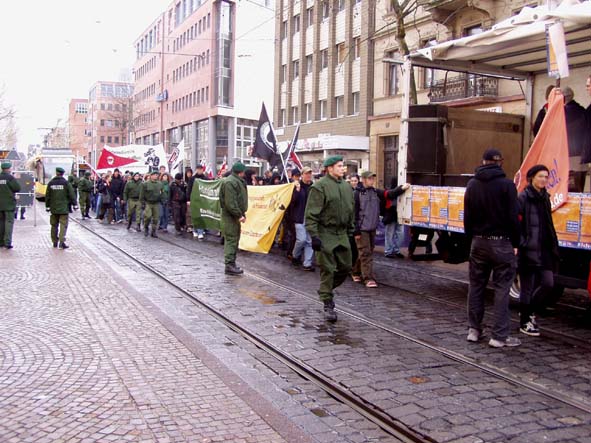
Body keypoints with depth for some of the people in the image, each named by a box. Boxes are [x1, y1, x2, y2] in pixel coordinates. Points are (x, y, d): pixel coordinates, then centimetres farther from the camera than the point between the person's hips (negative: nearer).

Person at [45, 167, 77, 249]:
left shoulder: (51, 183, 3)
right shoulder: (66, 183, -7)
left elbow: (47, 196, 7)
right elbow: (72, 194, -6)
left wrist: (47, 206, 16)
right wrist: (75, 204, 2)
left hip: (53, 208, 3)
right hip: (64, 208, -3)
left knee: (54, 225, 13)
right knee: (63, 225, -4)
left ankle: (55, 242, 20)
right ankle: (62, 242, -16)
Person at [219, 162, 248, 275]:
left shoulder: (238, 181, 16)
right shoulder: (230, 182, -18)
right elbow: (230, 203, -24)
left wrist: (242, 213, 13)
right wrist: (239, 215, -22)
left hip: (234, 215, 11)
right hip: (230, 216, -11)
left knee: (234, 239, 15)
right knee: (231, 239, -9)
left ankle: (231, 263, 23)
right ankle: (229, 265, -7)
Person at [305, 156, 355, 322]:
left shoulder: (347, 186, 13)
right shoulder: (320, 186, -11)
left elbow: (351, 211, 21)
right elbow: (311, 214, -13)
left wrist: (351, 231, 17)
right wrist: (314, 235, -18)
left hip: (342, 234, 7)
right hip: (325, 234, -7)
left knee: (345, 267, 9)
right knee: (327, 269, -2)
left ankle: (326, 290, 32)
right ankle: (328, 305, 8)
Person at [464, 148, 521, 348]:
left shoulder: (472, 184, 7)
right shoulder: (507, 185, -9)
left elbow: (467, 216, 9)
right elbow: (512, 217, -10)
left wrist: (471, 237, 15)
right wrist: (515, 243, -3)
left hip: (478, 242, 5)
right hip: (501, 243, -5)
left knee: (476, 286, 13)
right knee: (501, 289, 0)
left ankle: (474, 330, 17)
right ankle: (499, 336, 0)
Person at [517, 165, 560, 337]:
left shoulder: (545, 198, 14)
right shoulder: (523, 198, -9)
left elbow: (549, 225, 19)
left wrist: (553, 247, 14)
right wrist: (521, 244, -21)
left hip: (544, 250, 7)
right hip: (528, 251, -7)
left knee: (548, 283, 4)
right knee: (528, 288, 2)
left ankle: (529, 312, 25)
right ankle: (525, 322, 16)